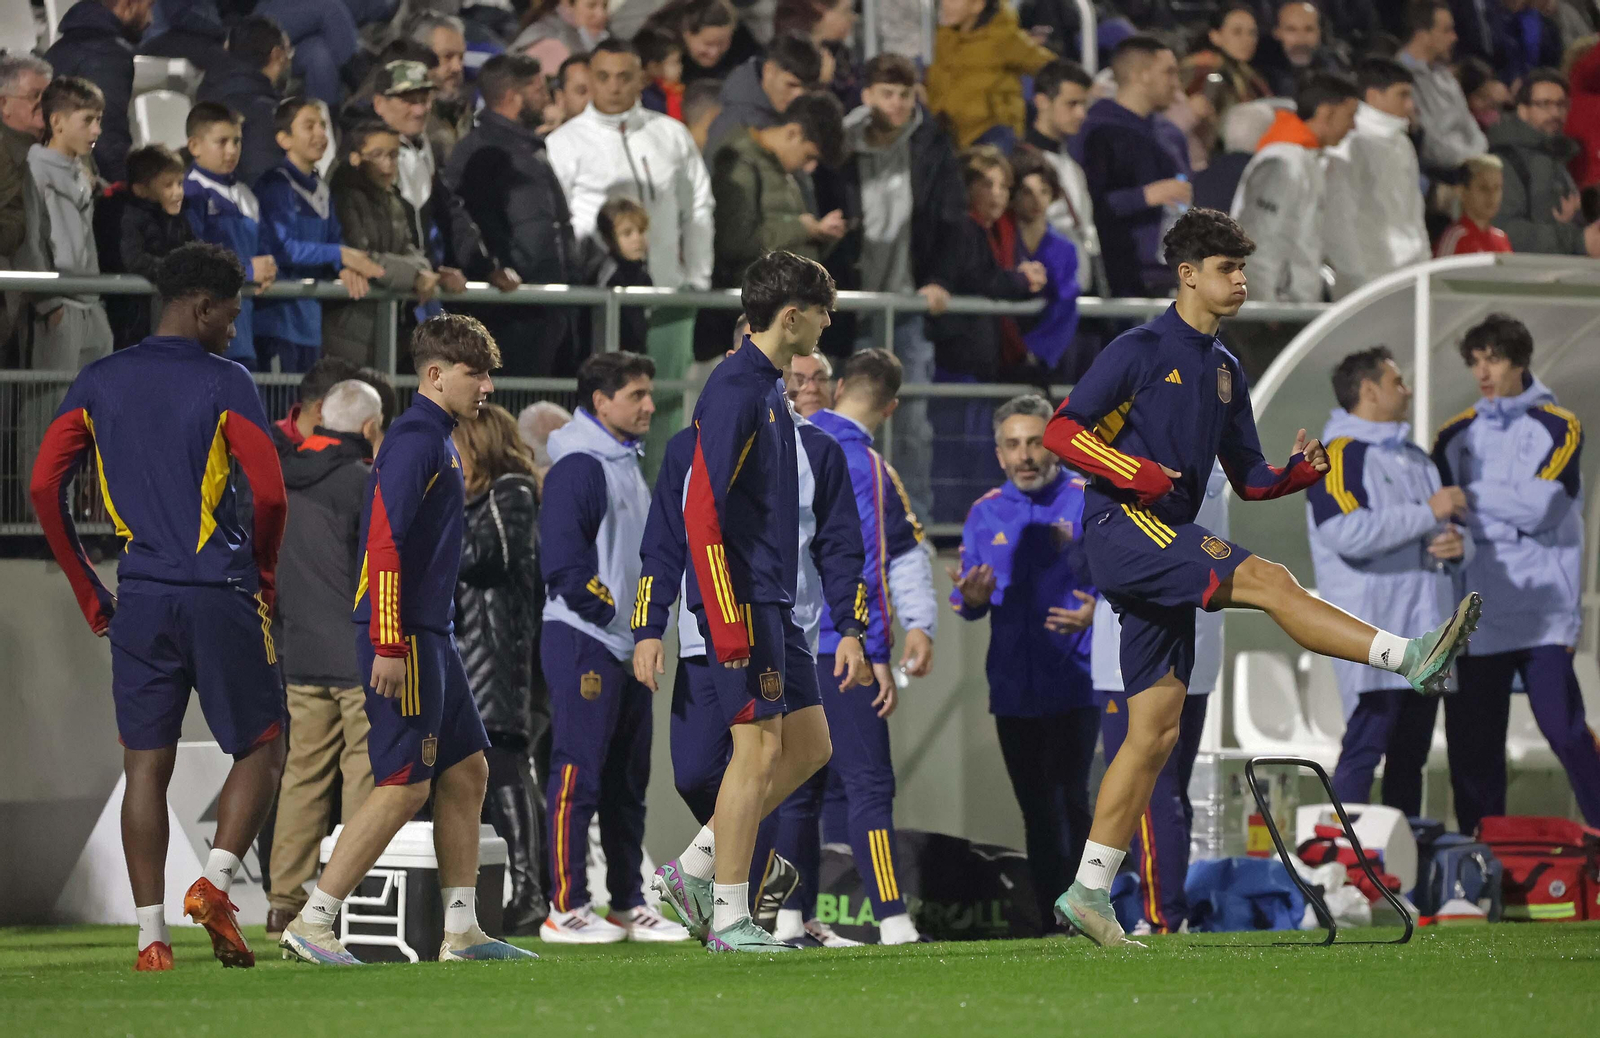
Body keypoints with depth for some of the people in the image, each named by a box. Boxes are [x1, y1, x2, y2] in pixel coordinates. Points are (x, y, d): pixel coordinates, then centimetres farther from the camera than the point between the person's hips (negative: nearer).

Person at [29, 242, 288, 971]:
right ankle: (215, 881, -9)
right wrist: (259, 576, 7)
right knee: (259, 751, 10)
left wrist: (89, 594, 8)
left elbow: (44, 487, 3)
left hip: (141, 601, 4)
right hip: (221, 596, -4)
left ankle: (151, 935, 1)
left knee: (146, 767, 6)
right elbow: (270, 494, -11)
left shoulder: (98, 384, 7)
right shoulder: (224, 385, -4)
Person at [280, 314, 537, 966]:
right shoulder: (413, 442, -14)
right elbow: (384, 542, -21)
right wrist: (389, 645, -24)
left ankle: (461, 931, 15)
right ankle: (311, 924, -8)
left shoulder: (438, 443, 18)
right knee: (406, 786, -10)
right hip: (405, 639, -11)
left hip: (431, 637, 11)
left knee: (467, 772, 11)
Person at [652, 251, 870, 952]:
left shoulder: (771, 391, 17)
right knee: (761, 747, -8)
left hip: (775, 603, 10)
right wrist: (729, 623, -23)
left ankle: (693, 870, 15)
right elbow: (702, 509, -19)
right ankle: (729, 918, -3)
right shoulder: (735, 389, -13)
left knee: (809, 745, 9)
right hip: (741, 597, -10)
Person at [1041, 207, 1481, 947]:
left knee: (1156, 731, 4)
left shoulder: (1224, 371, 19)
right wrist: (1136, 474, -19)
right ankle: (1410, 658, -38)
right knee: (1264, 579, -27)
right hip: (1121, 526, -8)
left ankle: (1088, 890, 6)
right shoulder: (1140, 351, -3)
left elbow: (1249, 480, 21)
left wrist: (1301, 470, -1)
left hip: (1170, 548, 8)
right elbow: (1060, 431, -7)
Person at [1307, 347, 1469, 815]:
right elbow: (1347, 534, -21)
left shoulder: (1416, 459, 23)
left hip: (1426, 631, 8)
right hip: (1372, 631, -8)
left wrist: (1457, 547, 3)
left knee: (1411, 754, 9)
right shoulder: (1340, 455, -5)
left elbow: (1454, 528, 29)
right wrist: (1429, 513, -16)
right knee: (1365, 746, -14)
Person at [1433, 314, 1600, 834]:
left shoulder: (1558, 428, 3)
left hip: (1542, 615, -4)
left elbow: (1540, 507, -10)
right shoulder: (1456, 435, 15)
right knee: (1473, 747, 3)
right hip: (1475, 615, 4)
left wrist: (1467, 498, -5)